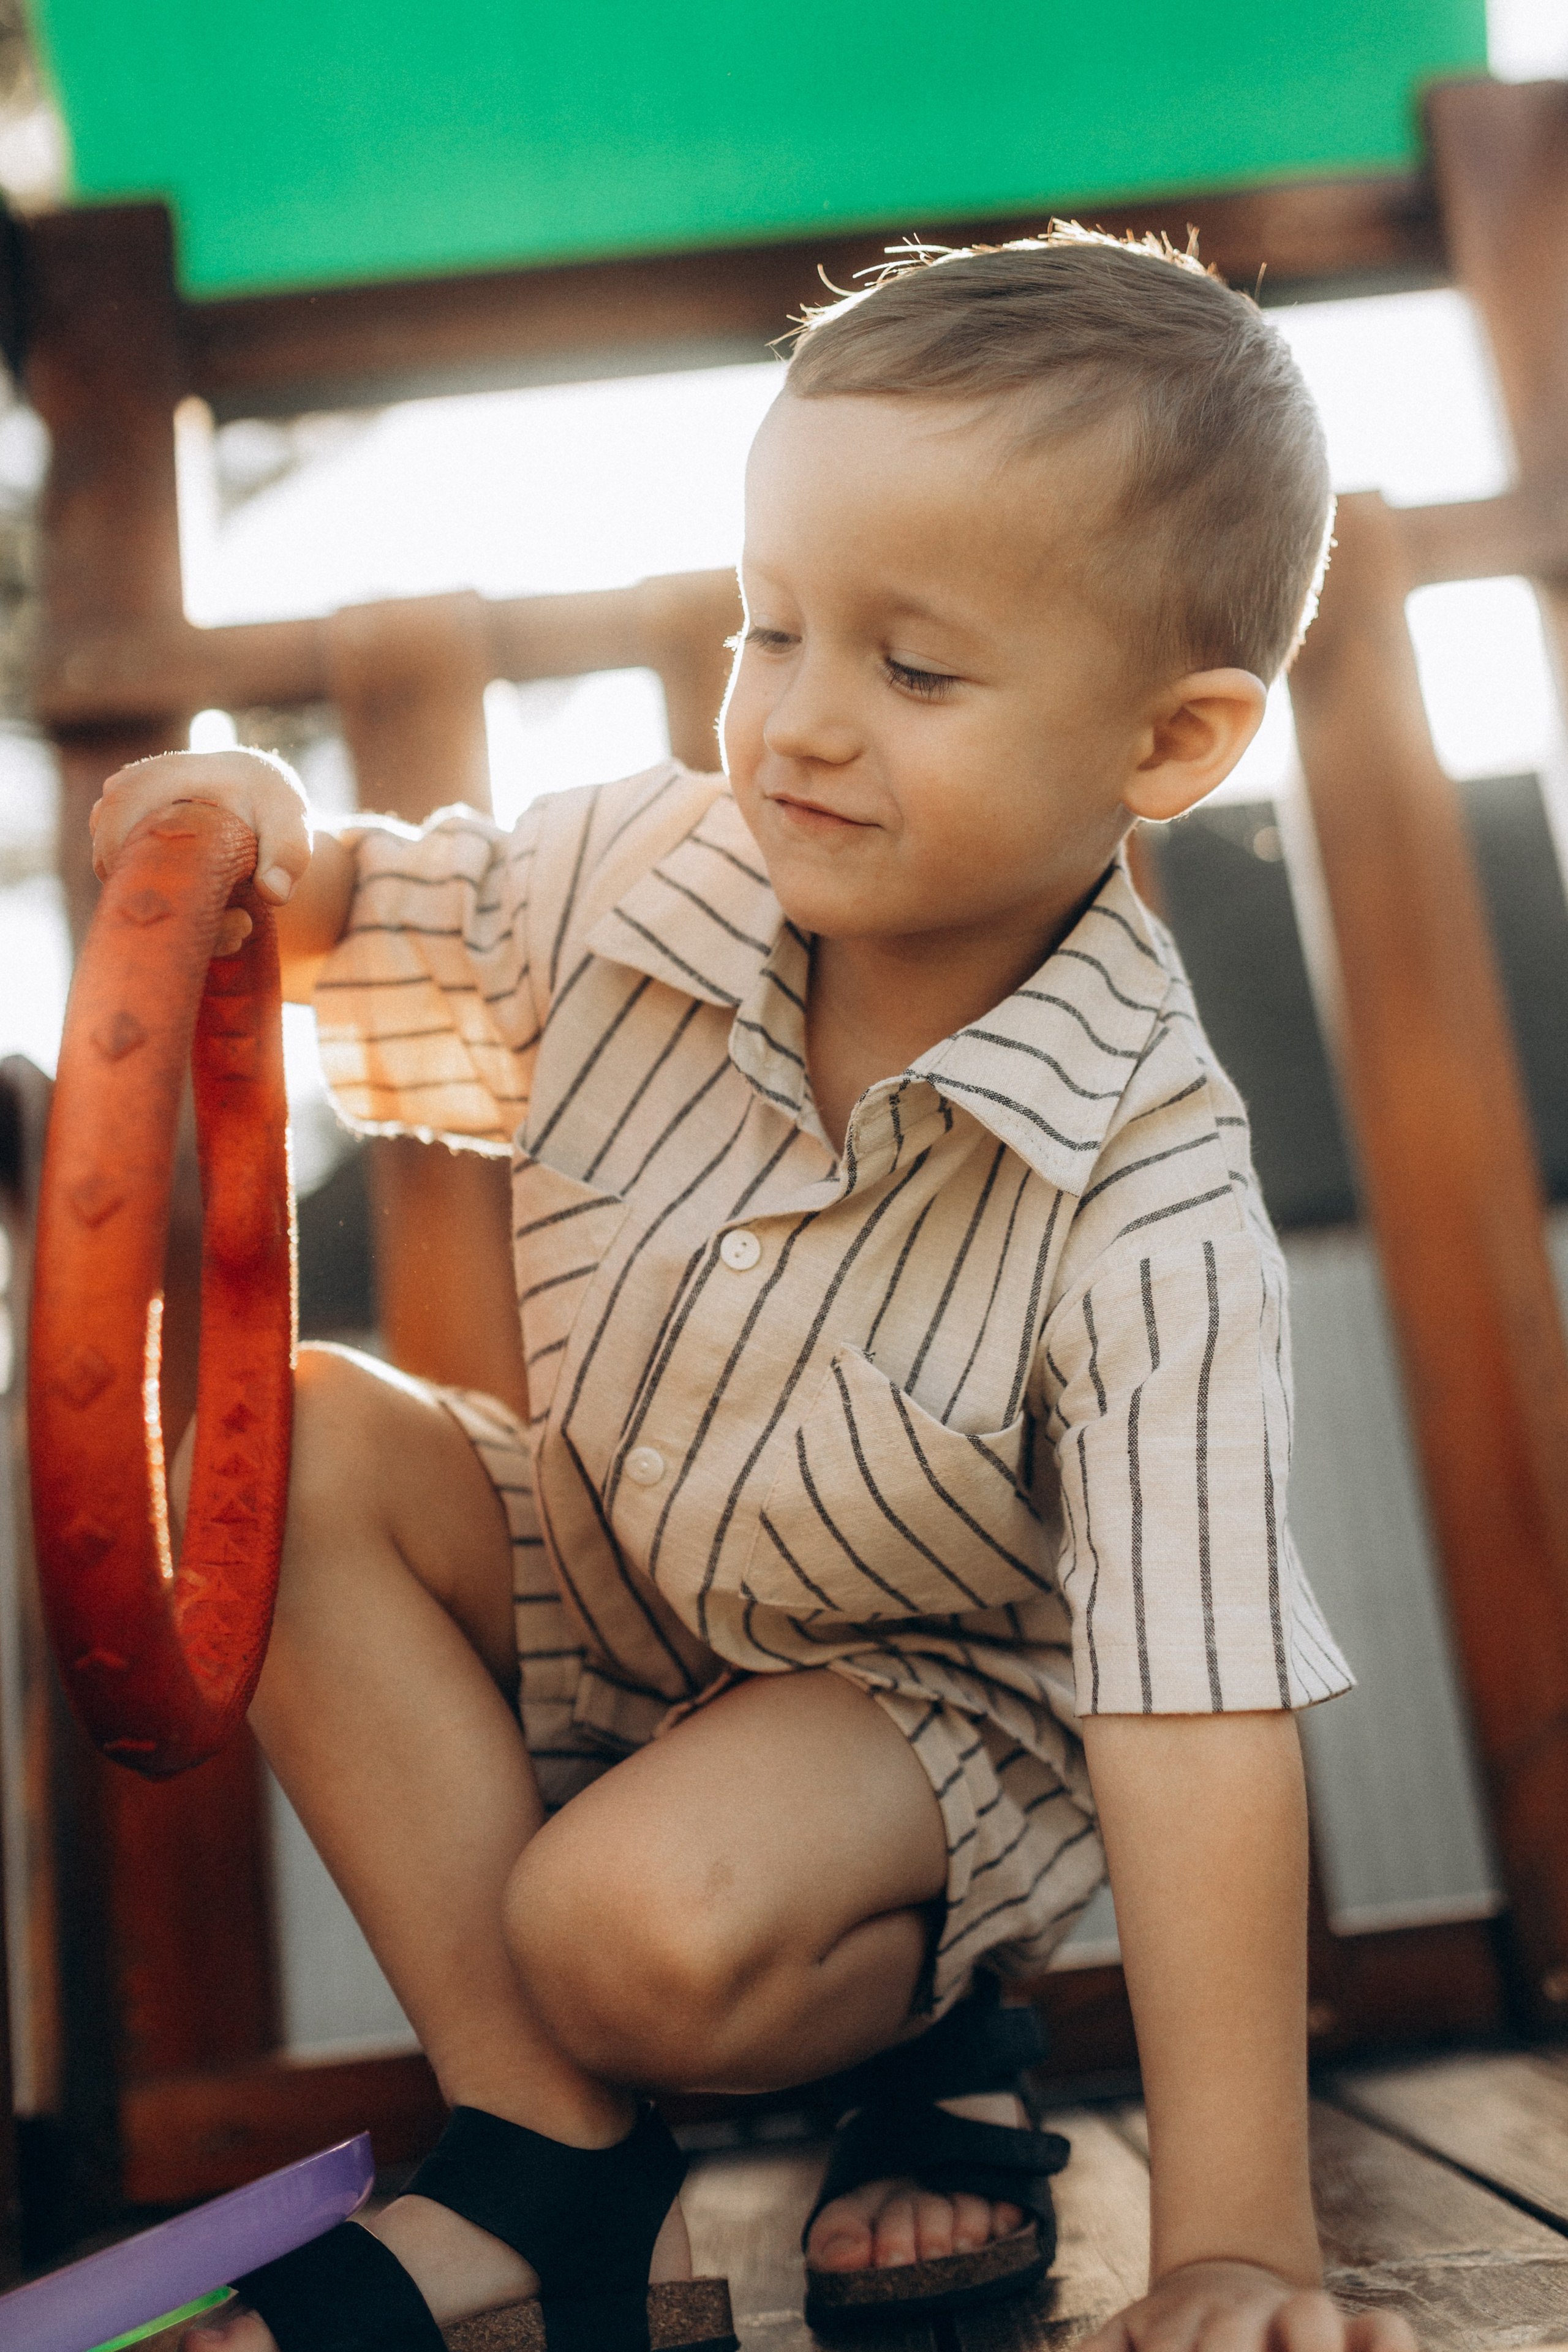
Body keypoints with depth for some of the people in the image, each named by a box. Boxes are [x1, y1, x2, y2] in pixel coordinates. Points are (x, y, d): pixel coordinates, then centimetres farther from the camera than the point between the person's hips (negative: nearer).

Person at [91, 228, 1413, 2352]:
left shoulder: (1146, 1209, -31)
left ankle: (921, 2014, 7)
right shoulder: (643, 874, -18)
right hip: (602, 1568, 6)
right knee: (297, 1443, -19)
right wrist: (280, 851, -22)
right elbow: (384, 929, 2)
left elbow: (1201, 1723, -32)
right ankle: (545, 2155, -13)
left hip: (924, 1687, -5)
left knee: (641, 1931, -32)